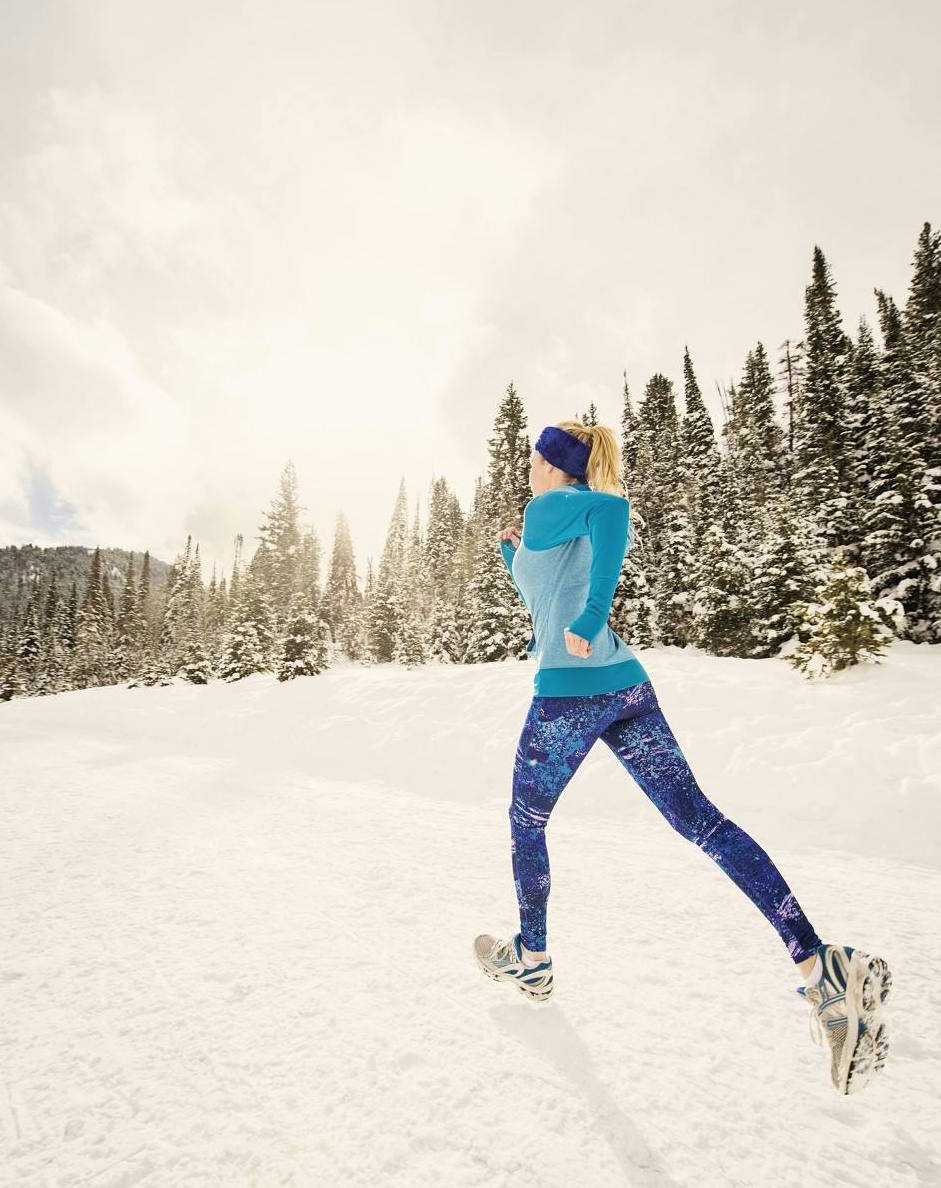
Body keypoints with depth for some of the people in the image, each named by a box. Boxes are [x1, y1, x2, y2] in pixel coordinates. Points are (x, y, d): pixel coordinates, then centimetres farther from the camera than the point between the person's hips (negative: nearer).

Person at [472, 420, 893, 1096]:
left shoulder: (548, 506, -3)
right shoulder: (589, 522, 22)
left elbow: (613, 507, -28)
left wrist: (588, 620, -29)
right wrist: (514, 553, 31)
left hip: (567, 692, -8)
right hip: (628, 684, 8)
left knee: (527, 824, 14)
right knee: (700, 818, 4)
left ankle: (531, 961, 31)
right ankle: (819, 965, -2)